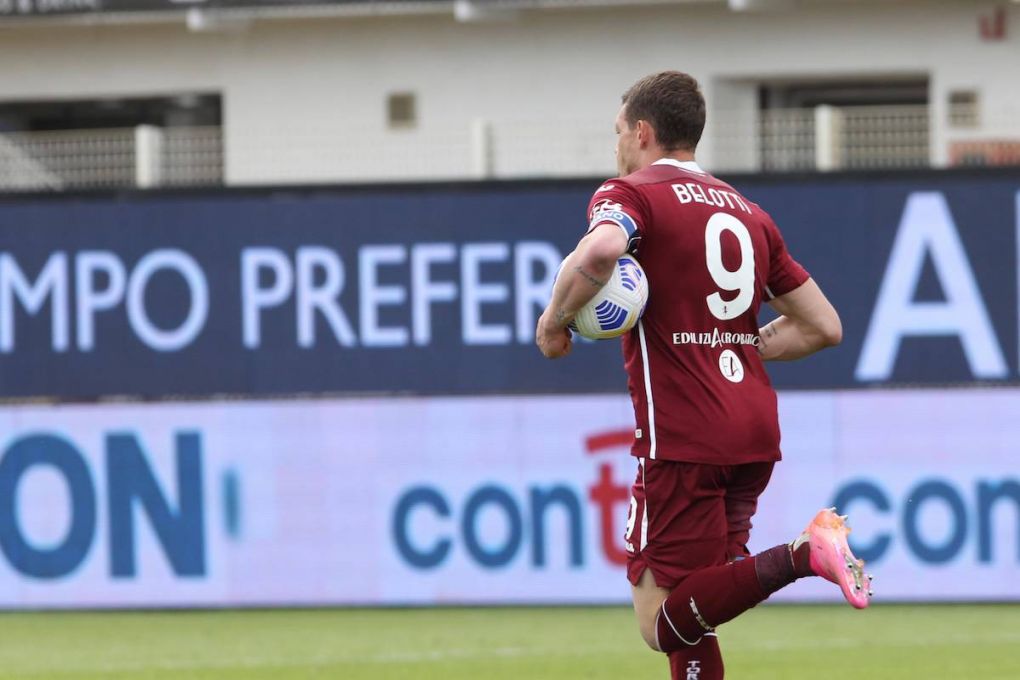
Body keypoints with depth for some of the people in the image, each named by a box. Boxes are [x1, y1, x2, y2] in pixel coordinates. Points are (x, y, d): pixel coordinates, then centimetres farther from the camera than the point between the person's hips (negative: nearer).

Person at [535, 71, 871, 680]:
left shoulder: (631, 194, -1)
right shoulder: (747, 212, 19)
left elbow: (602, 248, -27)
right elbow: (824, 326, 19)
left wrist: (556, 320, -12)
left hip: (682, 438, -7)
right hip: (756, 434, 7)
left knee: (663, 623, -8)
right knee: (690, 614, 17)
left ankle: (798, 557, -27)